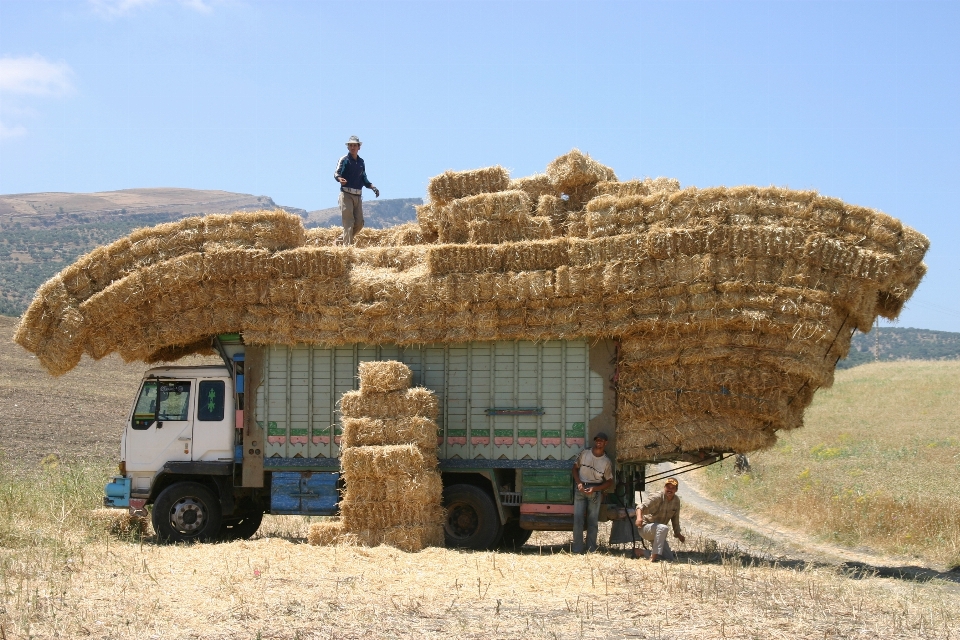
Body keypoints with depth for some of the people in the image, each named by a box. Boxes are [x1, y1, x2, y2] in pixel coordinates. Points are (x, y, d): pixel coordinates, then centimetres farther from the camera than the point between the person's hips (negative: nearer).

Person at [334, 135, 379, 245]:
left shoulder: (361, 162, 16)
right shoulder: (344, 160, -1)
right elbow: (337, 173, -10)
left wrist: (373, 187, 7)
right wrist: (340, 179, -33)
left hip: (358, 195, 6)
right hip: (346, 194, -6)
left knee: (359, 223, 5)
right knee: (349, 222, -12)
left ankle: (341, 239, 20)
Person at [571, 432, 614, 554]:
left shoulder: (606, 462, -1)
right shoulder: (584, 454, 1)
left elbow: (609, 481, 4)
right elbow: (575, 468, 10)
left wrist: (595, 489, -10)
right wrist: (579, 483, -6)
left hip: (595, 492, 0)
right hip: (580, 489, 0)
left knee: (593, 521, 0)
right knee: (577, 519, -7)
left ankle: (591, 550, 4)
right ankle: (577, 550, -4)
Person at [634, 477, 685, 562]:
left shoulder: (676, 501, -1)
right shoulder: (657, 497, -22)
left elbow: (675, 518, 14)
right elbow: (642, 507, -36)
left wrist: (677, 533, 17)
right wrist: (639, 517, -56)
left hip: (657, 532, 8)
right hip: (645, 527, -8)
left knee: (669, 558, 6)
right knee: (663, 528, -39)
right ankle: (654, 557, -35)